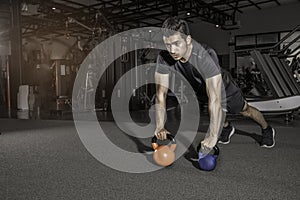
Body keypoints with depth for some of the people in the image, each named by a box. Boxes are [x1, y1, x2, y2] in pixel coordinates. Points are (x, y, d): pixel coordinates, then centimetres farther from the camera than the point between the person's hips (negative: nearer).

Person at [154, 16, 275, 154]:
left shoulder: (204, 56, -46)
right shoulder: (164, 58, -32)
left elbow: (215, 99, -50)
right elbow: (160, 93, -30)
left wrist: (213, 136, -55)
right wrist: (160, 126, -40)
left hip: (221, 86, -3)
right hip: (197, 89, 3)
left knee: (244, 110, 19)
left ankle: (267, 130, 47)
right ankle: (227, 128, 53)